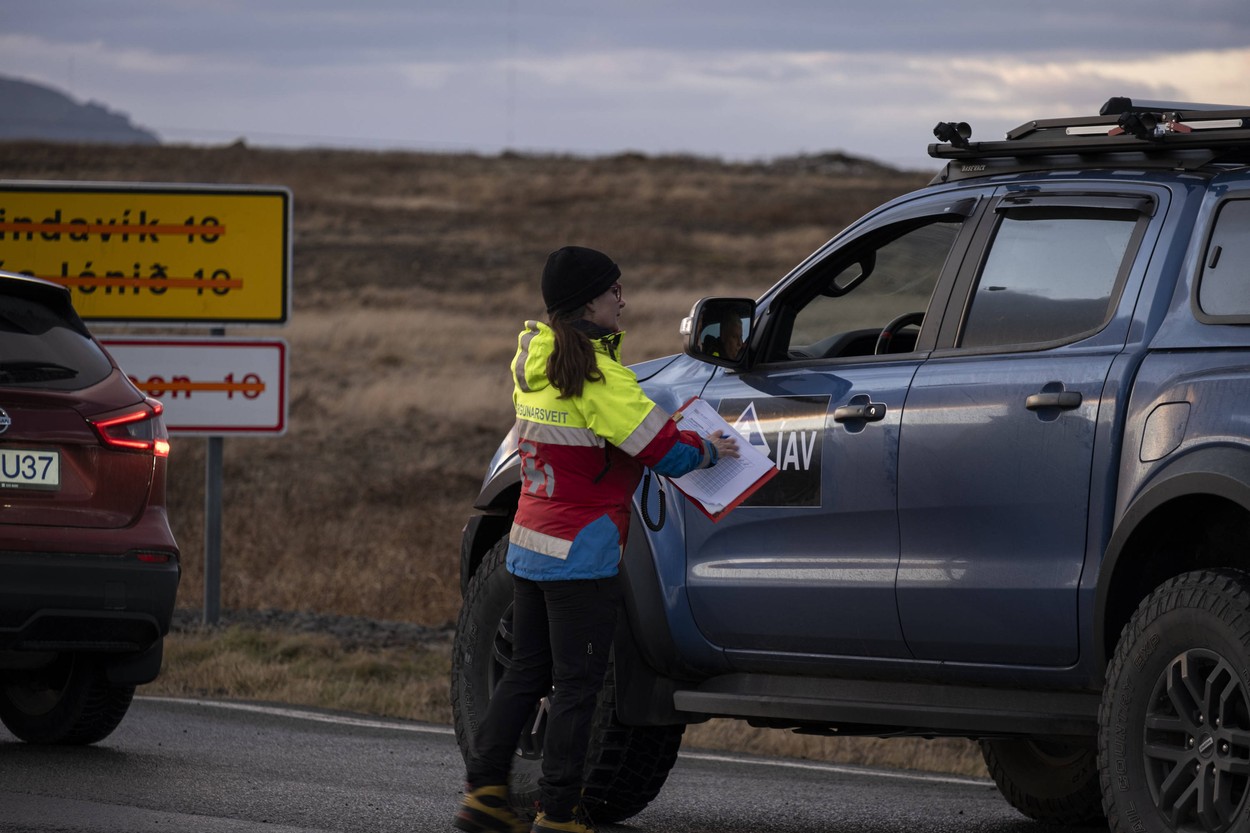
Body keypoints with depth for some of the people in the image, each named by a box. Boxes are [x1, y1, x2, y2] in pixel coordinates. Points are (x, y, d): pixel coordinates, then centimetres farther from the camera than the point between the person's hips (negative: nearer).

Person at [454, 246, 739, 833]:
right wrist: (711, 450, 5)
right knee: (577, 683, -1)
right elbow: (667, 453, -17)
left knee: (526, 672, 15)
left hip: (529, 542, 8)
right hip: (581, 552, -8)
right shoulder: (598, 378, -18)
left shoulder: (533, 362, 8)